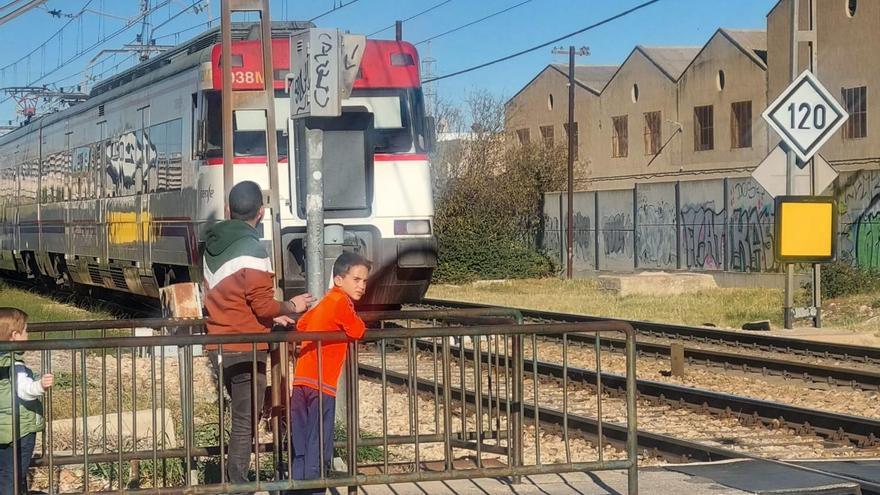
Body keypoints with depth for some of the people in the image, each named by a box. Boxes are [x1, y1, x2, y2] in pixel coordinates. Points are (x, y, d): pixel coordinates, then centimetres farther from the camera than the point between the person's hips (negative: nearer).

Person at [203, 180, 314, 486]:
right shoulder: (251, 249, -16)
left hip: (219, 347, 8)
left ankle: (232, 481, 23)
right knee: (246, 422, -1)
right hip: (246, 349, -8)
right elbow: (263, 304, -17)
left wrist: (270, 316, 21)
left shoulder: (213, 246, 10)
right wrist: (290, 306, 2)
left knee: (241, 416, 20)